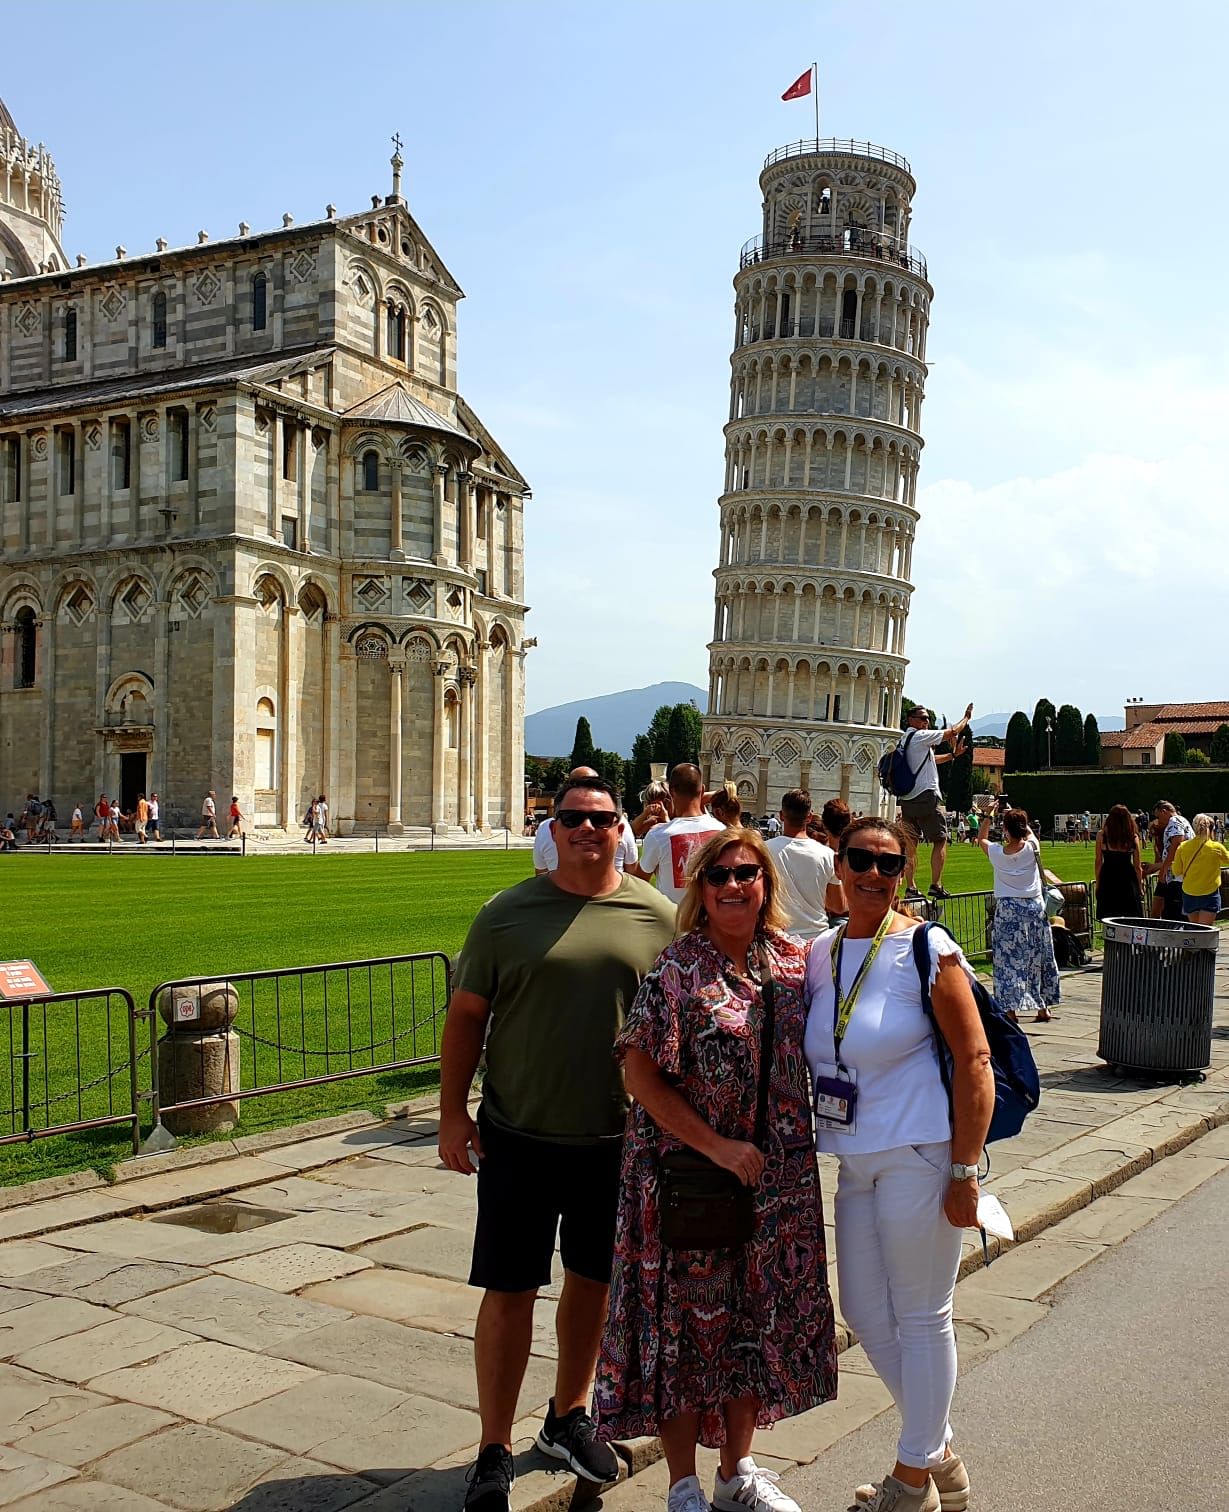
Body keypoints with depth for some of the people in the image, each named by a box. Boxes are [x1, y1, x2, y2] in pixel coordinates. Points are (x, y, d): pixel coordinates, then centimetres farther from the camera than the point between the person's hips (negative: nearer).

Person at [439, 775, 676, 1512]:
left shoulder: (658, 917, -2)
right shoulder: (508, 914, -4)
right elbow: (467, 1015, 0)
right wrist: (452, 1114, -4)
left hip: (617, 1140, 2)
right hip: (519, 1138, -2)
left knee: (593, 1280, 17)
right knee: (509, 1291, 4)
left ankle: (568, 1416, 39)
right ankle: (496, 1451, 19)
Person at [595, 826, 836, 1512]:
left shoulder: (794, 961, 2)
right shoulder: (676, 971, -13)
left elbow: (813, 1053, 16)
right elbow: (641, 1075, -16)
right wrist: (718, 1148, -18)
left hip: (777, 1177, 5)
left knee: (757, 1319, 17)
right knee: (688, 1322, 7)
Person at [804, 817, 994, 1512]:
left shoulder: (928, 952, -11)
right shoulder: (821, 954, 7)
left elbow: (975, 1061, -13)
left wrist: (965, 1171, -16)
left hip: (917, 1155, -7)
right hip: (854, 1160, 7)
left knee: (921, 1317, 6)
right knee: (865, 1313, 15)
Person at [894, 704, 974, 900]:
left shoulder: (902, 741, 17)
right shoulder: (920, 737, -8)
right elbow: (953, 732, -3)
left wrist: (952, 754, 29)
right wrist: (966, 718, 13)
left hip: (906, 799, 8)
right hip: (926, 796, -8)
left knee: (911, 843, 8)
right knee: (940, 840, 1)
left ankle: (910, 887, 7)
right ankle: (936, 885, -4)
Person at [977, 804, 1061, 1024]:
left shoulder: (997, 853, -8)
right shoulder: (1032, 848, -7)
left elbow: (981, 838, 14)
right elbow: (1030, 832, 19)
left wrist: (989, 815, 17)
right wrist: (1013, 815, 22)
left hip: (1007, 909, -2)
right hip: (1034, 907, 2)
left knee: (1008, 960, 1)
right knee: (1038, 958, 12)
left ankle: (1010, 1010, -3)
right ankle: (1043, 1008, 20)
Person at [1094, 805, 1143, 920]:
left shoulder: (1102, 835, -4)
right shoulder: (1133, 837, -2)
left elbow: (1098, 862, -1)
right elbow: (1137, 866, 3)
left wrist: (1098, 884, 8)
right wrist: (1140, 887, 12)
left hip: (1108, 878, 0)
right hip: (1128, 878, 1)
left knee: (1109, 920, 5)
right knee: (1131, 921, 8)